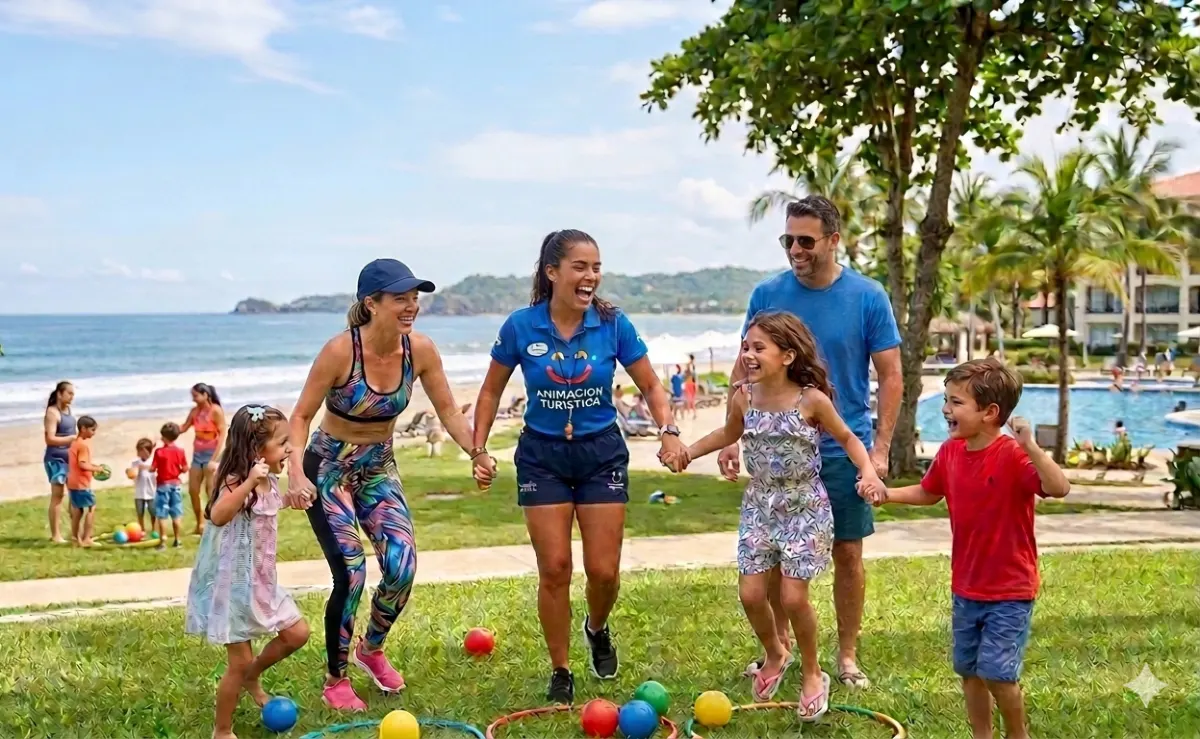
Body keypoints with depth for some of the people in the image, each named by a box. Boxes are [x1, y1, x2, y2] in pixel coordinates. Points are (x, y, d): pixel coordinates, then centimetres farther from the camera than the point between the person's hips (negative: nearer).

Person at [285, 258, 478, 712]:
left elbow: (448, 411, -4)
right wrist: (296, 472, -32)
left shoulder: (420, 350, -13)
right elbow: (302, 416, -18)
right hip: (329, 470, -4)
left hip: (379, 470, 4)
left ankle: (371, 650, 20)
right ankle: (335, 680, 10)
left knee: (402, 567, -10)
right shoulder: (341, 350, -24)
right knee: (351, 574, -13)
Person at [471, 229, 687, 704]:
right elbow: (491, 392, 3)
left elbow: (650, 386, 0)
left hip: (602, 454, 1)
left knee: (603, 570, -1)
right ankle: (560, 672, 17)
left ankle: (597, 629, 35)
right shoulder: (521, 327, -10)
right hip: (542, 455, 0)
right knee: (554, 568, -1)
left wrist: (668, 431, -17)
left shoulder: (613, 325, -10)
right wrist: (479, 450, -3)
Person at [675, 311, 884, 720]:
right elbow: (729, 433, 17)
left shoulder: (811, 400, -16)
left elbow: (847, 438, -1)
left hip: (805, 508, -4)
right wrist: (687, 451, 8)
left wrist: (868, 471, -18)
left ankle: (813, 674, 20)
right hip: (759, 506, 4)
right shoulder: (743, 398, -5)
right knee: (751, 594, 1)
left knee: (793, 597, -5)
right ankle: (775, 655, 32)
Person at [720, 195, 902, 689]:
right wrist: (732, 439, -1)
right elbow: (744, 371, 6)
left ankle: (847, 655, 20)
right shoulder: (767, 294, -1)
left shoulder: (868, 297, -6)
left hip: (844, 450, -2)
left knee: (847, 552, 5)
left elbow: (890, 377, -3)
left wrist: (880, 447, -10)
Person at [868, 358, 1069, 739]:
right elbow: (928, 493, 16)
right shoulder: (950, 452, -2)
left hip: (1010, 591, -7)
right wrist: (888, 494, 1)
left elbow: (1059, 488, -36)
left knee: (996, 673, -7)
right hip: (966, 588, 7)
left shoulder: (1012, 456, -22)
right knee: (968, 670, 15)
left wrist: (1030, 446, -47)